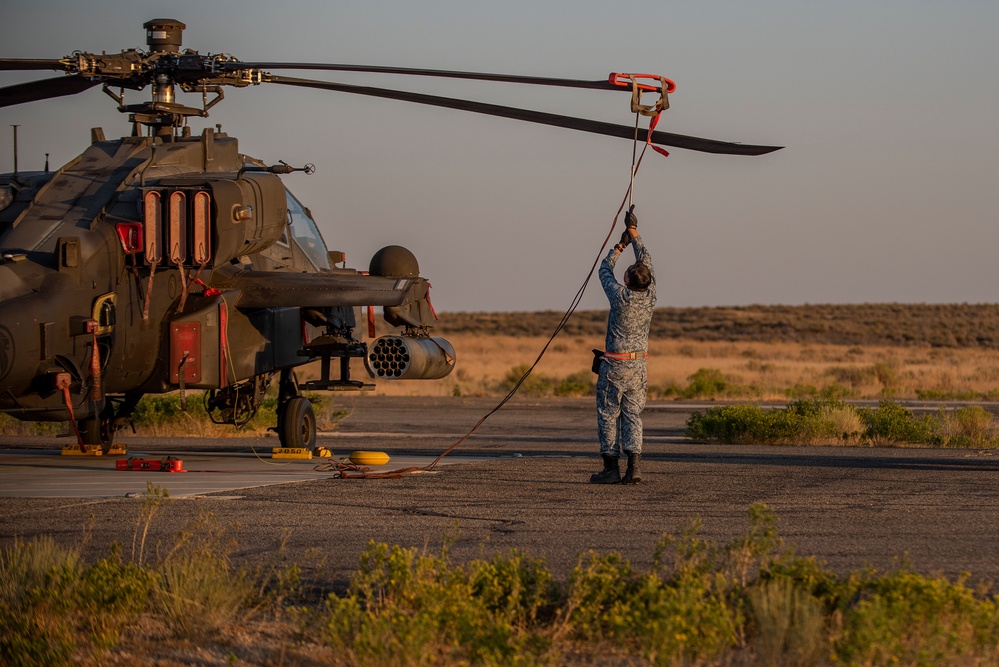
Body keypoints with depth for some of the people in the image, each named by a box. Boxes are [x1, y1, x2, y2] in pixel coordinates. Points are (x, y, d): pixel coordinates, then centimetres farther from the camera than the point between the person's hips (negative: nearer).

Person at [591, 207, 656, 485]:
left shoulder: (620, 296, -18)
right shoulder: (650, 296, -5)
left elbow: (605, 270, 1)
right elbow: (646, 261, 10)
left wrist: (620, 246, 14)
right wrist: (634, 233, 19)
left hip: (614, 365, -4)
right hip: (638, 365, 4)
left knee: (608, 415, 4)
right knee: (633, 415, 5)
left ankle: (611, 467, 2)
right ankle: (633, 465, -7)